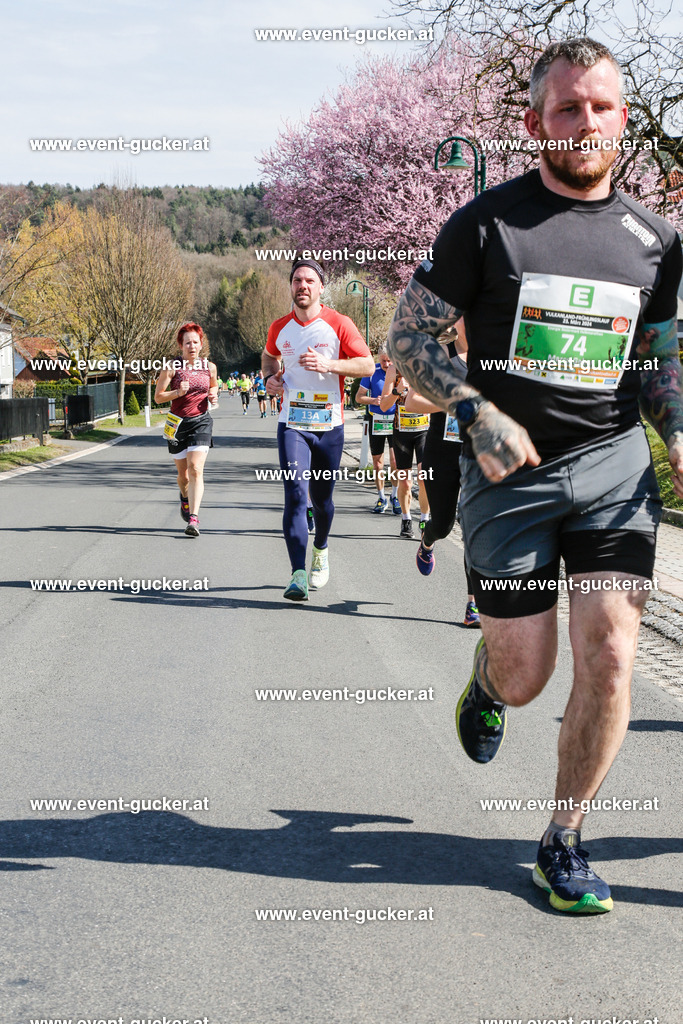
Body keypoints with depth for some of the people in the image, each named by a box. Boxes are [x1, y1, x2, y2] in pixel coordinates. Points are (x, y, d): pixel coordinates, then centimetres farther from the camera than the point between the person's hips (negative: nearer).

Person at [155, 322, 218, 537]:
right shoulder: (173, 367, -4)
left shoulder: (209, 367, 4)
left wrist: (214, 396, 2)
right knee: (183, 473, 11)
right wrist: (177, 392, -19)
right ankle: (185, 497, 46)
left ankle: (193, 518, -22)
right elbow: (158, 397, -2)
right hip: (178, 423, 0)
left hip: (201, 422, 0)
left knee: (196, 469, -17)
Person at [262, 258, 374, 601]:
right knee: (295, 494, -16)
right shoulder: (279, 328, 4)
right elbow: (269, 355, 26)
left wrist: (329, 364, -20)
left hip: (329, 426, -1)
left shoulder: (339, 324, -5)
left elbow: (367, 364, -6)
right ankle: (298, 574, -20)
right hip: (292, 425, 1)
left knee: (321, 498, 11)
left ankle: (320, 551, 42)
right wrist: (270, 376, 4)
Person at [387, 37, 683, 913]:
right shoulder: (485, 224, -4)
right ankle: (487, 674, 42)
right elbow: (406, 337, -2)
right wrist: (478, 414, -16)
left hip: (612, 462, 3)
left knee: (609, 655, -10)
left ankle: (564, 842, 9)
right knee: (525, 678, 1)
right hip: (507, 471, -2)